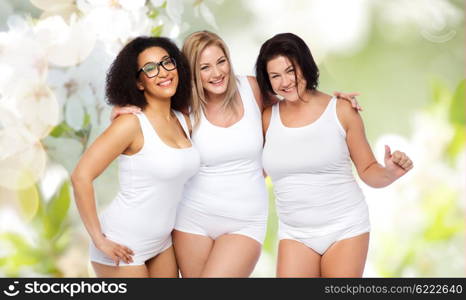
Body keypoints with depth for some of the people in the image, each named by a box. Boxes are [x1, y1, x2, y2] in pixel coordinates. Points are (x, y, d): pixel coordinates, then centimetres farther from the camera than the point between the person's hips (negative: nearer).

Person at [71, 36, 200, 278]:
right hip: (122, 248, -6)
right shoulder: (132, 123, -17)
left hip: (161, 243, 7)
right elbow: (80, 177, -21)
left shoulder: (183, 121, 3)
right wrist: (99, 239, -17)